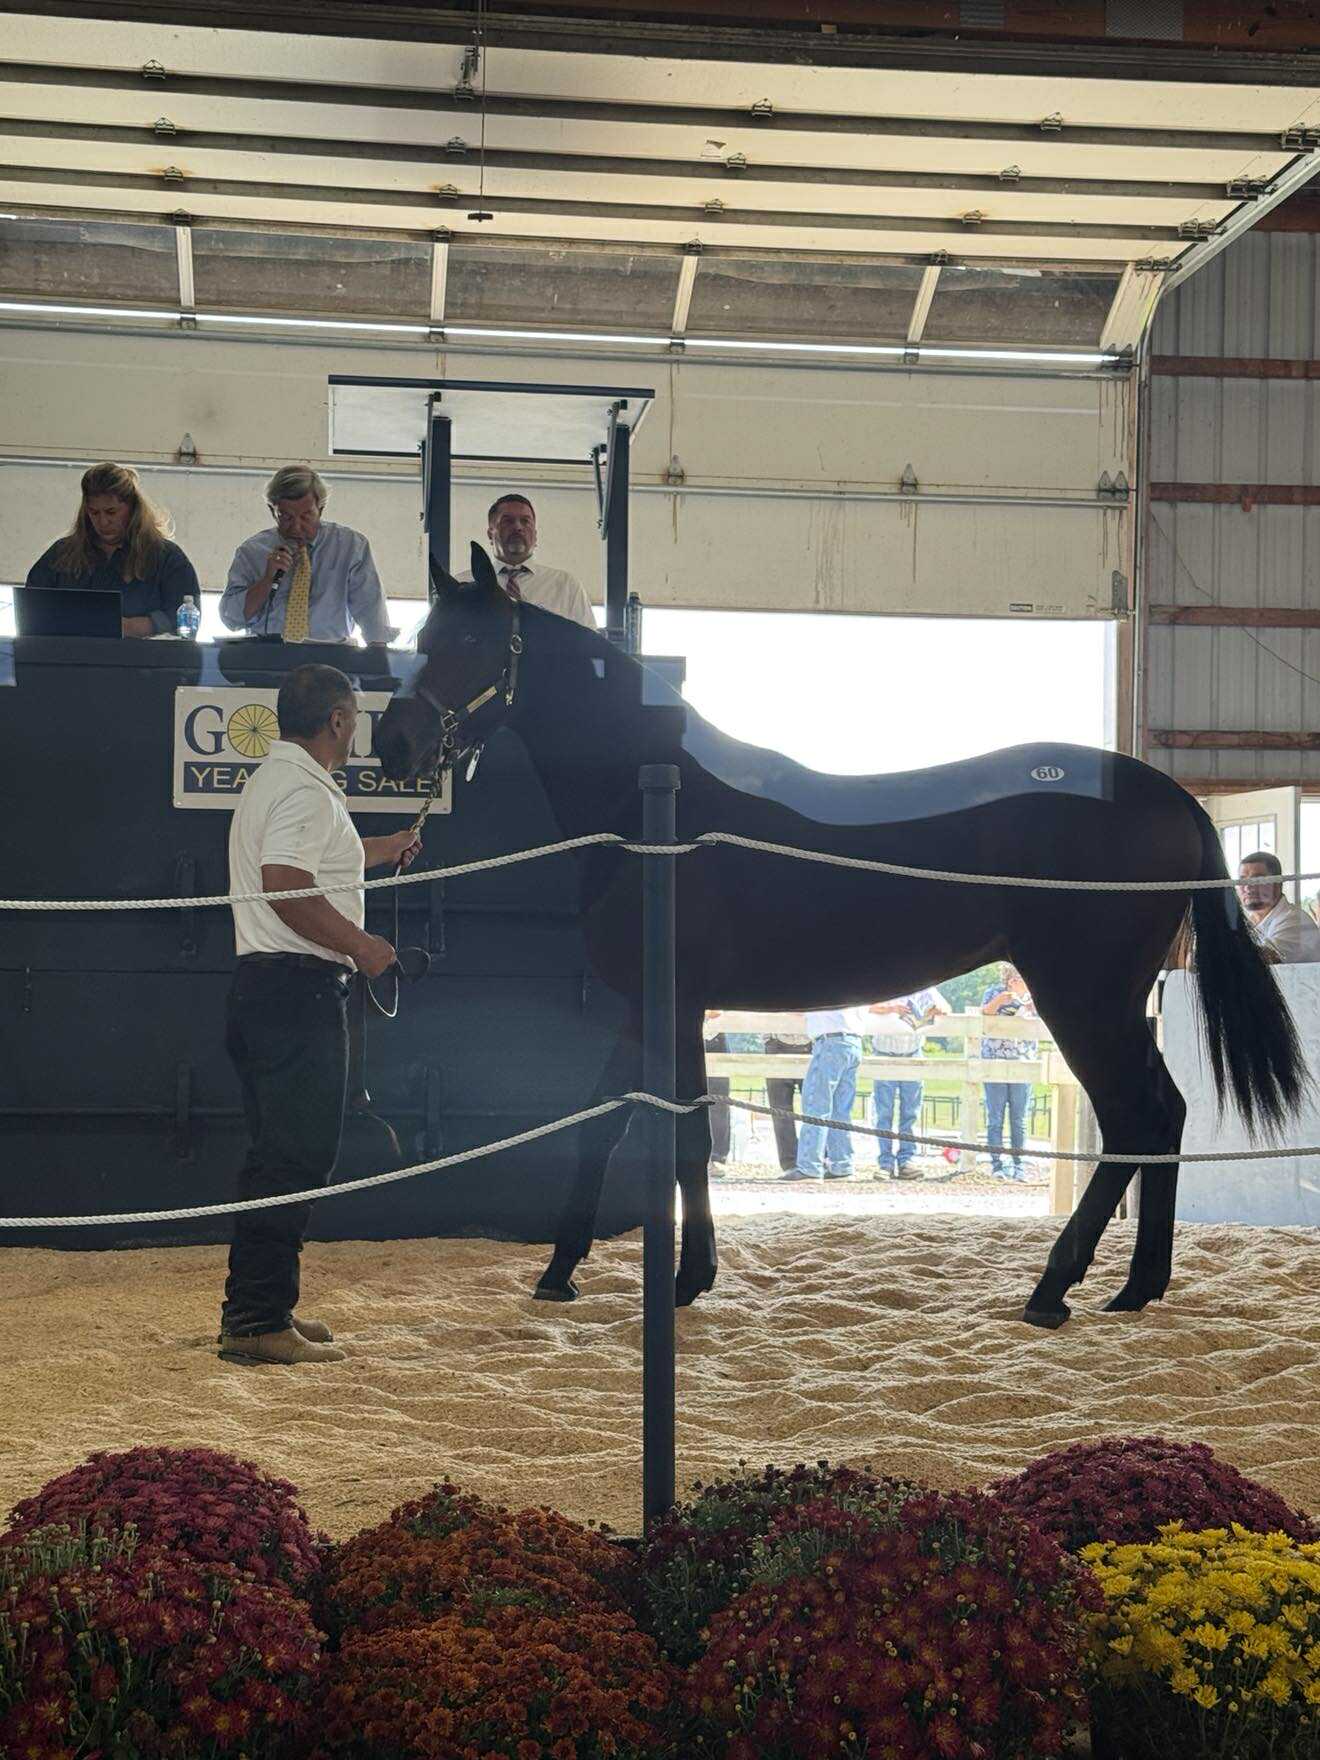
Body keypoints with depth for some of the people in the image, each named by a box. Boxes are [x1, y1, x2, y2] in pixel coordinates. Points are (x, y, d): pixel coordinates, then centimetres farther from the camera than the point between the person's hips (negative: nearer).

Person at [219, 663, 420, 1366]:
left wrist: (385, 849, 51)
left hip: (265, 986, 11)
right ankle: (258, 1322, -8)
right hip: (297, 987, -11)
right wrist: (362, 945, -16)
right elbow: (289, 891, -25)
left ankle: (254, 1309, 21)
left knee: (280, 1154, 15)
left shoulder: (276, 780, 21)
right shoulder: (303, 790, -13)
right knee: (296, 1156, -9)